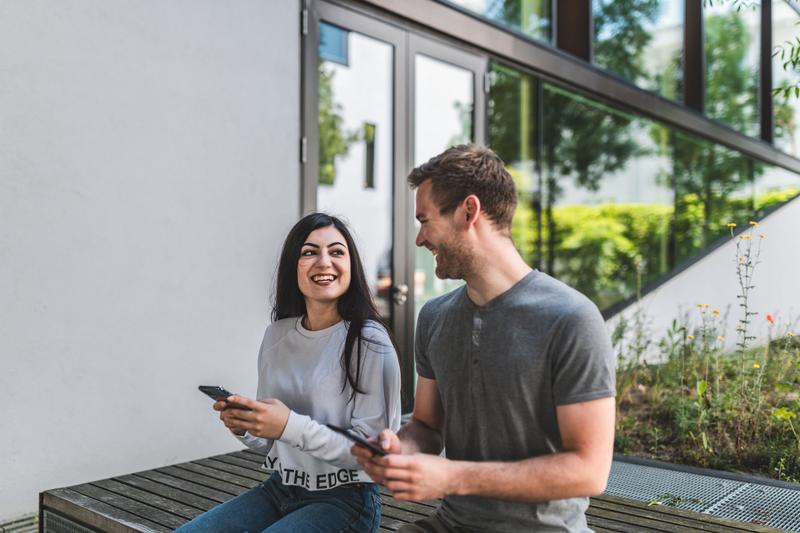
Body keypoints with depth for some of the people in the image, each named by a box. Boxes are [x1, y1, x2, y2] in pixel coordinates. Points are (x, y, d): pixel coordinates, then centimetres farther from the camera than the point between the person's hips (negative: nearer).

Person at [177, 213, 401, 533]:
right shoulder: (277, 334, 3)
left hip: (344, 501, -5)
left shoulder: (369, 343, -16)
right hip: (279, 490, 6)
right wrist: (243, 427, -11)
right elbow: (270, 444, 12)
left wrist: (292, 427, -27)